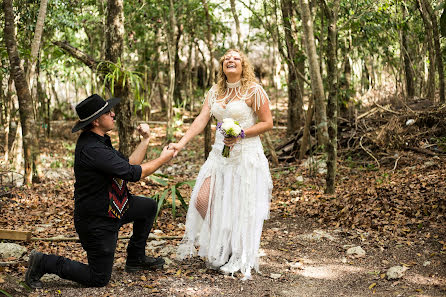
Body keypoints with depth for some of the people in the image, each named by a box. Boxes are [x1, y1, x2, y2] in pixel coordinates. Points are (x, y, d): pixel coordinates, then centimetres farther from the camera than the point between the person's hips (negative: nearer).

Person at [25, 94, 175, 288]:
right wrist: (162, 160, -12)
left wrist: (145, 140, 1)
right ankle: (44, 263, 9)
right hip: (97, 221, -10)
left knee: (149, 206, 19)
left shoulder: (100, 141, 3)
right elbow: (134, 174, -26)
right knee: (98, 279, 0)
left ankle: (136, 259, 29)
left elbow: (128, 165, 6)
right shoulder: (91, 149, -29)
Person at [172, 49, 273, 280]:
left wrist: (241, 134, -17)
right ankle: (219, 249, 21)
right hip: (220, 154, 6)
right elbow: (201, 119, 1)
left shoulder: (254, 91, -6)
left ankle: (240, 260, 16)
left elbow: (267, 123, -6)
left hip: (246, 155, -6)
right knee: (202, 200, 0)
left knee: (240, 208, -1)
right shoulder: (215, 92, 10)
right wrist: (181, 143, -11)